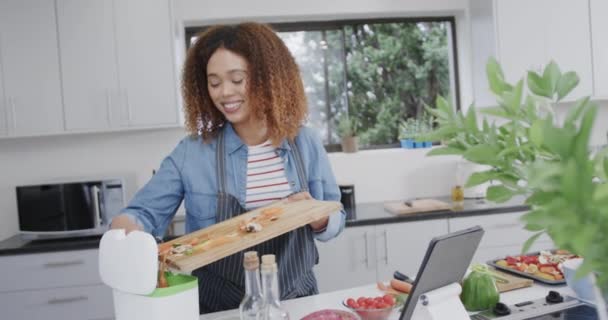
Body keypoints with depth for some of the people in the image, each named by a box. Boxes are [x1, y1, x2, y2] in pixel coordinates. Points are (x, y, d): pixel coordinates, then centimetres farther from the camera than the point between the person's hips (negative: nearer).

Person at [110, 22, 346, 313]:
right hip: (220, 309, 1)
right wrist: (125, 224, -27)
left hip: (297, 302, -1)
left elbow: (335, 220, 4)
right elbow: (145, 214, -6)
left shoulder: (305, 143, -3)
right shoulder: (191, 153, -7)